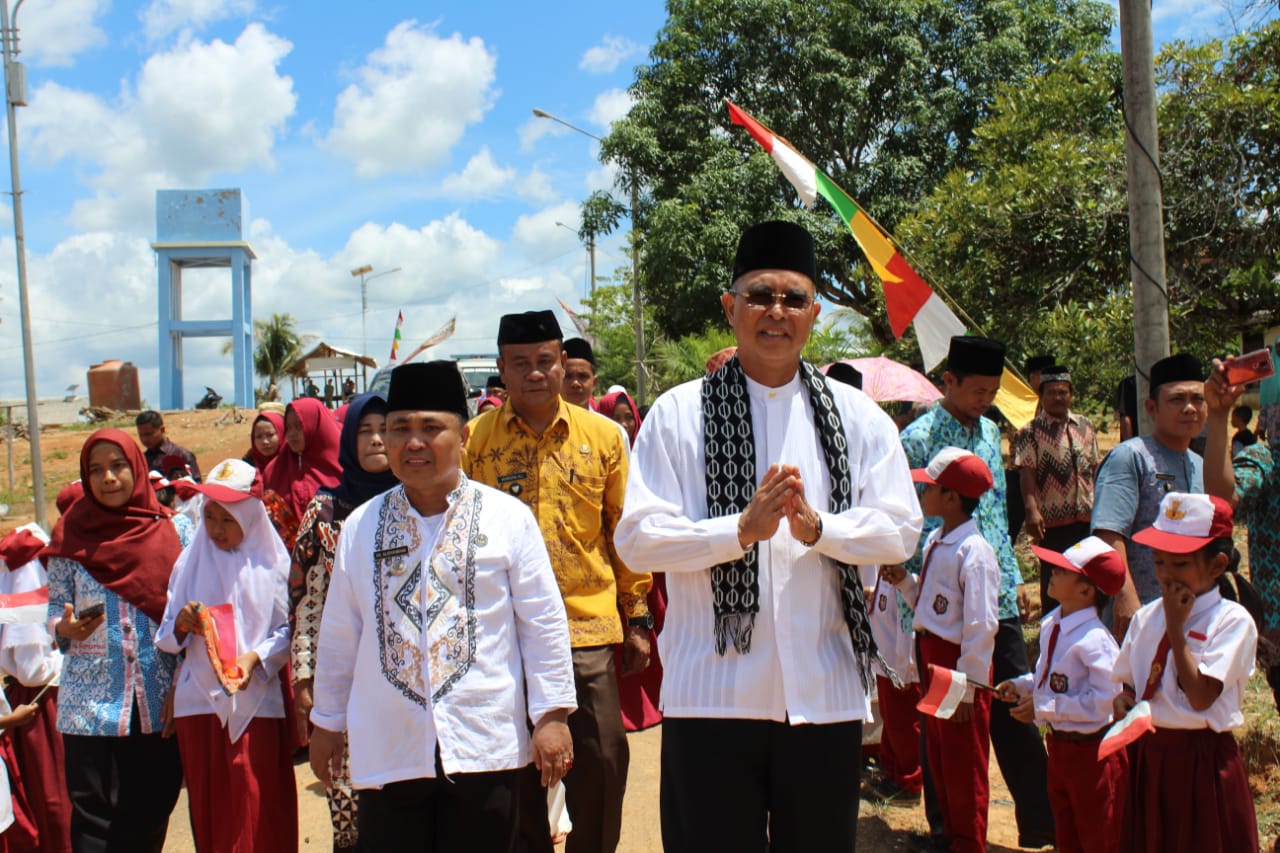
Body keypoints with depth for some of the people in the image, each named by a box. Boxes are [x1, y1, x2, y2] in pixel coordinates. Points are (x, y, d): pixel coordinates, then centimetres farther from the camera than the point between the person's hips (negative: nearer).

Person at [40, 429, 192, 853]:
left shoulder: (176, 530, 4)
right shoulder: (71, 536, 4)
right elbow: (55, 611, 8)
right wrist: (66, 629, -15)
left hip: (161, 701, 1)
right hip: (91, 701, 0)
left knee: (150, 817, 7)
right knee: (94, 818, -1)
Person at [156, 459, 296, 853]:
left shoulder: (272, 564, 1)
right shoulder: (190, 562, 8)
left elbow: (288, 631, -1)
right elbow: (167, 639, 8)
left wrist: (256, 657, -18)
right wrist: (181, 625, -13)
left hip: (256, 699, -2)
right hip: (199, 701, 3)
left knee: (257, 812, -4)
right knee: (209, 810, 6)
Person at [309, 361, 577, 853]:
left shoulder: (509, 517, -1)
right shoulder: (361, 526, 6)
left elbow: (544, 623, 0)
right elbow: (339, 635, 12)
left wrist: (551, 715, -3)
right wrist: (326, 721, 16)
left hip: (483, 746, -2)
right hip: (387, 752, 2)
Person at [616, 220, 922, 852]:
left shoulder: (856, 416, 8)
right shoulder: (679, 413, 0)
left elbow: (900, 529, 2)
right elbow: (636, 539, -6)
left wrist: (817, 527, -16)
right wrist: (742, 528, -19)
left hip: (826, 692, 2)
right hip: (713, 690, -2)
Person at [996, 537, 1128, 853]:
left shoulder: (1094, 640, -26)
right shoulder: (1051, 625, 2)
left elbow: (1104, 700, -28)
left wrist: (1044, 707, -25)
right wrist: (1020, 685, -1)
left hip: (1091, 752, -9)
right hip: (1059, 744, 9)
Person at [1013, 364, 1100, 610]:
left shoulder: (1084, 426, 11)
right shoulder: (1031, 432, -5)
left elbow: (1094, 469, 16)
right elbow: (1027, 473, -14)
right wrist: (1032, 510, -26)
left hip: (1088, 517, 5)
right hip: (1053, 520, -5)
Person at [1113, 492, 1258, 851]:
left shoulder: (1232, 620, -11)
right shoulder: (1146, 617, 6)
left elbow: (1200, 697, -20)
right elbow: (1125, 683, 14)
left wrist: (1176, 625, -17)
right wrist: (1123, 701, -8)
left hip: (1202, 761, -5)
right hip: (1148, 757, 5)